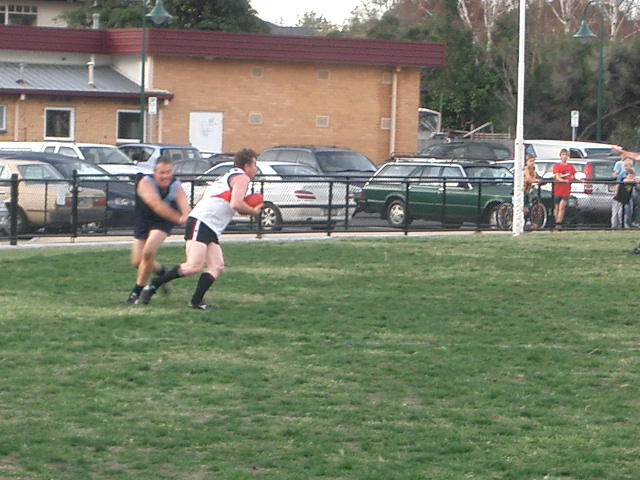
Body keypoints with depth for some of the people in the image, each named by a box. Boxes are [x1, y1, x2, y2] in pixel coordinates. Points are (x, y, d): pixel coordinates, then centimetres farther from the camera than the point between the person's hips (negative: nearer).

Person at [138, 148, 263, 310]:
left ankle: (196, 302, -10)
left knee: (217, 267, -1)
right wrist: (253, 211, 2)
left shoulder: (228, 177, 30)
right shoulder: (242, 177, 0)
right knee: (194, 265, -20)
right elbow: (236, 204, -15)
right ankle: (153, 286, -13)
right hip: (200, 223, -10)